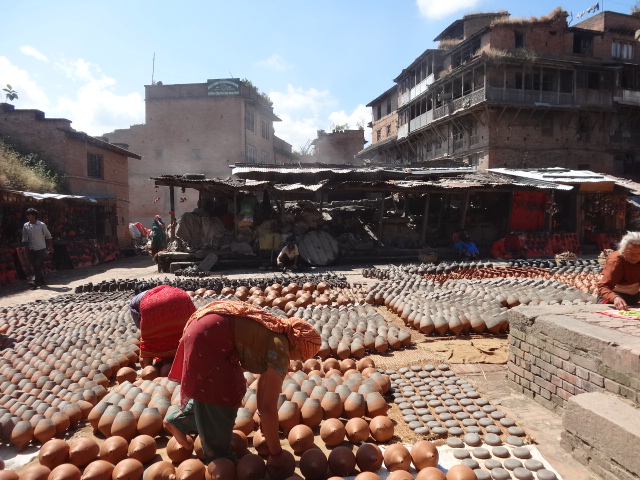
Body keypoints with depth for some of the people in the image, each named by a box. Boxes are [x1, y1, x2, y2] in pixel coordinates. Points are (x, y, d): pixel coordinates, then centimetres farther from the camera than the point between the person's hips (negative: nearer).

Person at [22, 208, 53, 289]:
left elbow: (48, 236, 0)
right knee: (35, 266, 11)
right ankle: (41, 281, 22)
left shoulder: (41, 225, -7)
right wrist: (25, 242, -3)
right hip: (31, 249, 5)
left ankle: (35, 281, -12)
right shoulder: (25, 226, 4)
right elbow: (24, 237, 12)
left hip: (41, 249, -5)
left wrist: (50, 247, 3)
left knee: (38, 266, -10)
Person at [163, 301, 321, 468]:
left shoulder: (276, 336, 13)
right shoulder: (280, 351, -12)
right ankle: (219, 458, 23)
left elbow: (263, 385, 24)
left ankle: (179, 421, 34)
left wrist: (264, 425, 31)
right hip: (207, 336, -9)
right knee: (221, 397, 5)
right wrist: (275, 453, -2)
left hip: (210, 332, 9)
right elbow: (268, 407, -13)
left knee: (232, 390, 20)